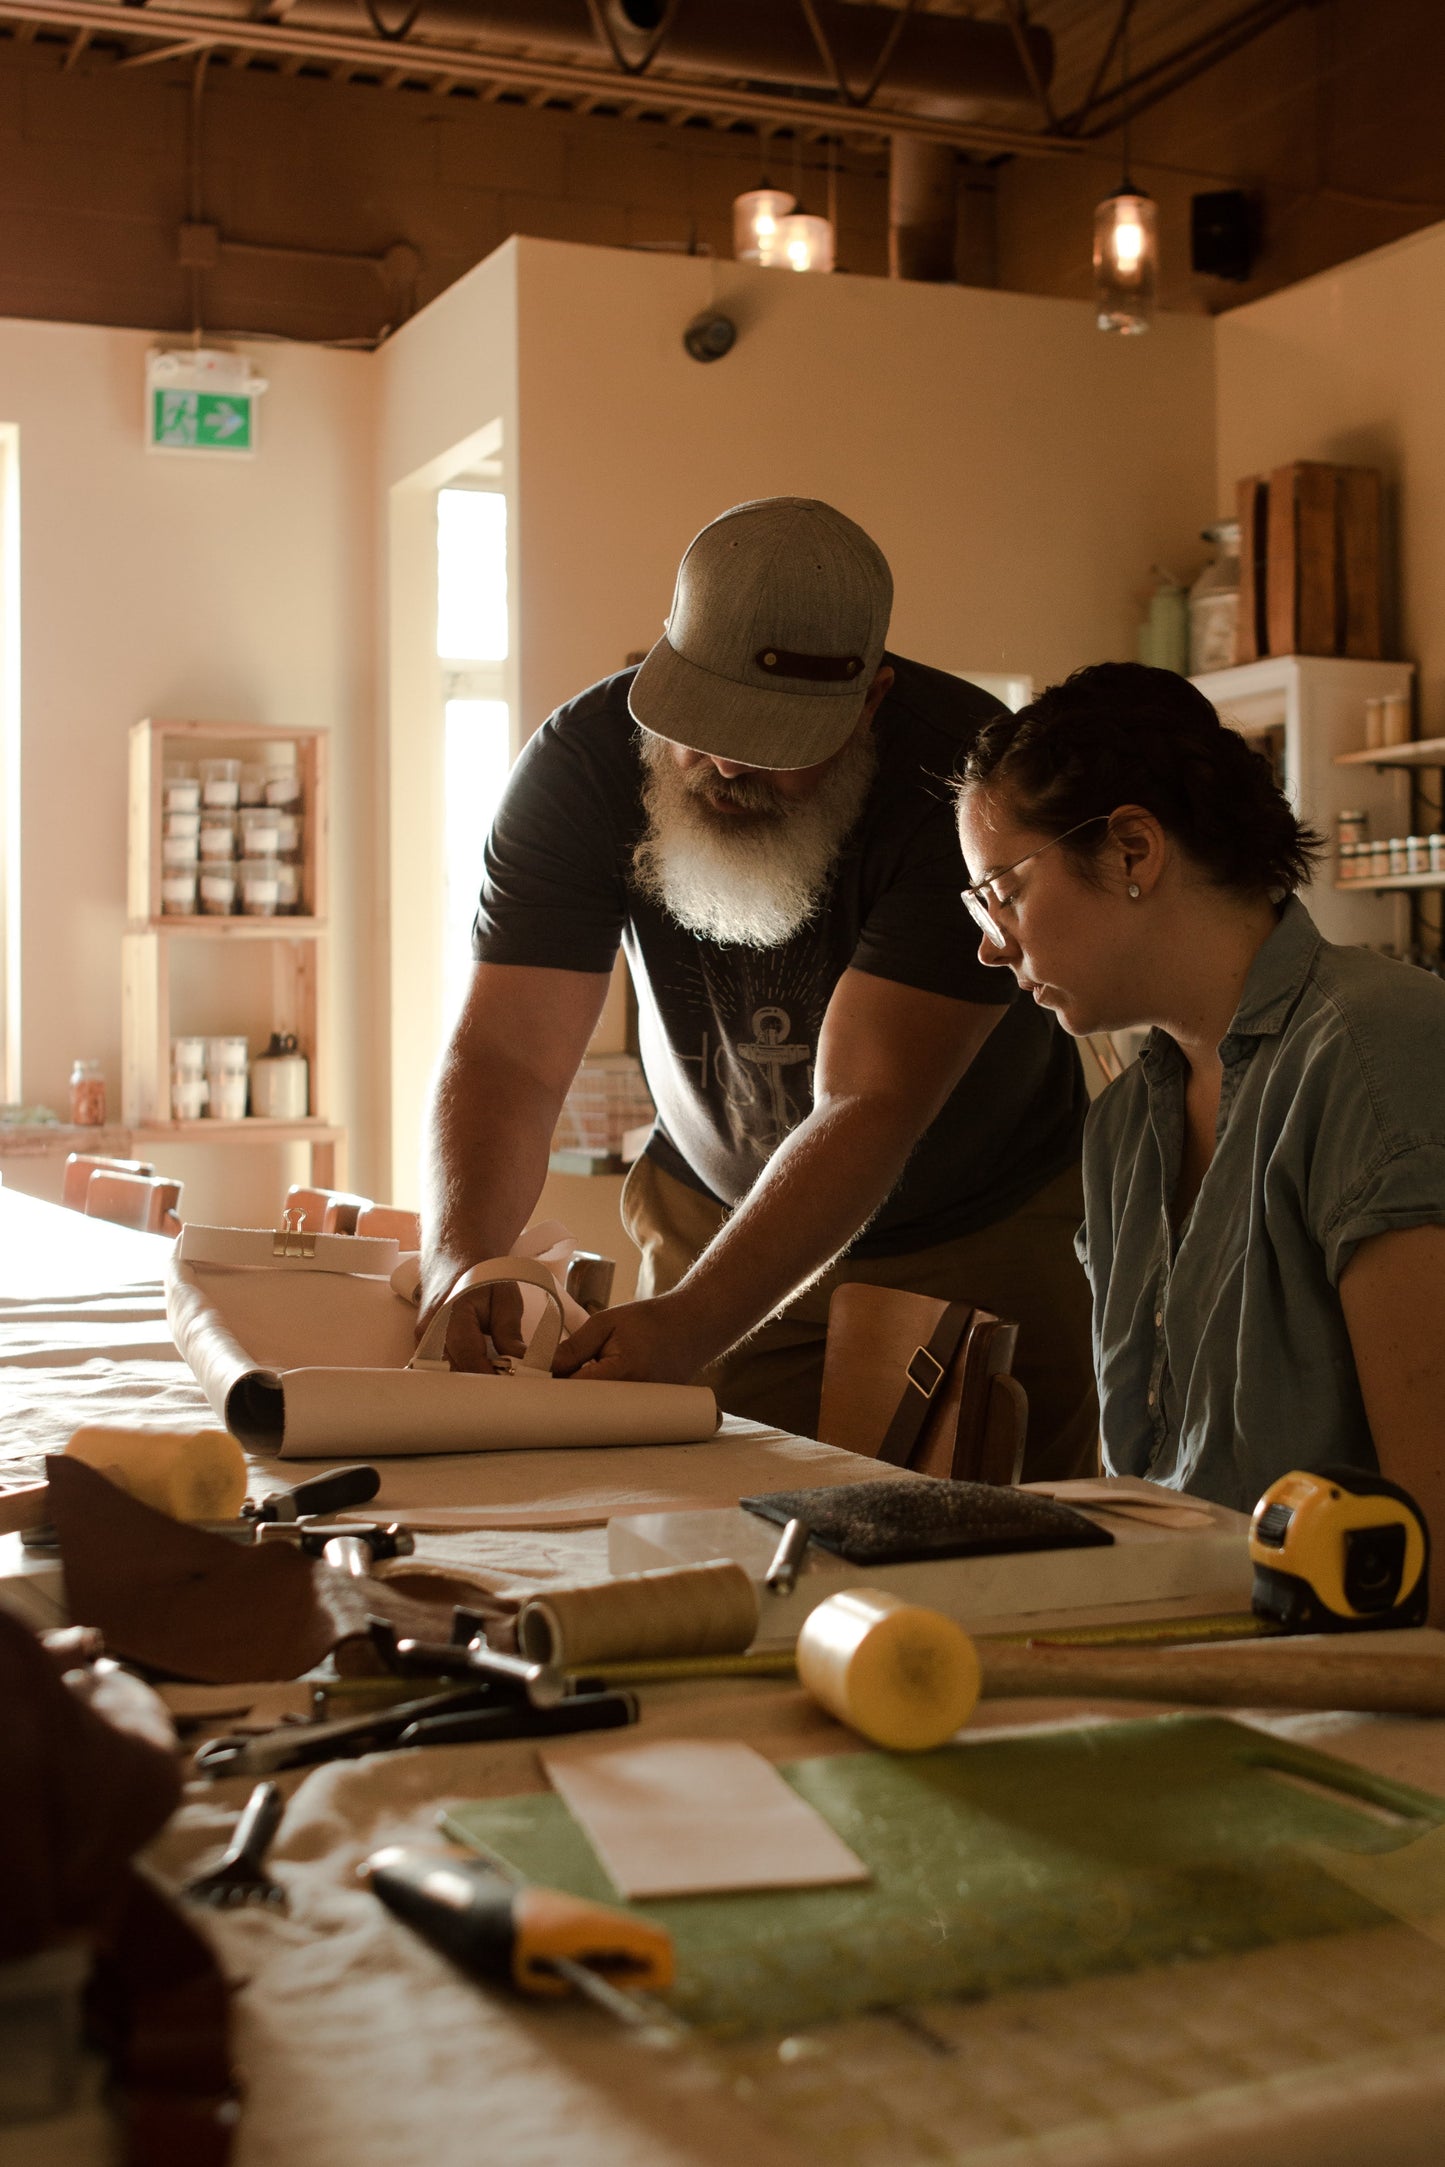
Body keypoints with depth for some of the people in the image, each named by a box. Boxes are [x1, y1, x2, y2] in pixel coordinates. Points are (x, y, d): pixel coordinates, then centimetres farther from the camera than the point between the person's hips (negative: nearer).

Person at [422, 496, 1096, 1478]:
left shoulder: (966, 769, -30)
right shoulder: (585, 760, -19)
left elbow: (869, 1105, -34)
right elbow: (510, 1054, -23)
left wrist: (690, 1322, -46)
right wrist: (458, 1261, -42)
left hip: (985, 1230, -2)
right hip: (718, 1210, 2)